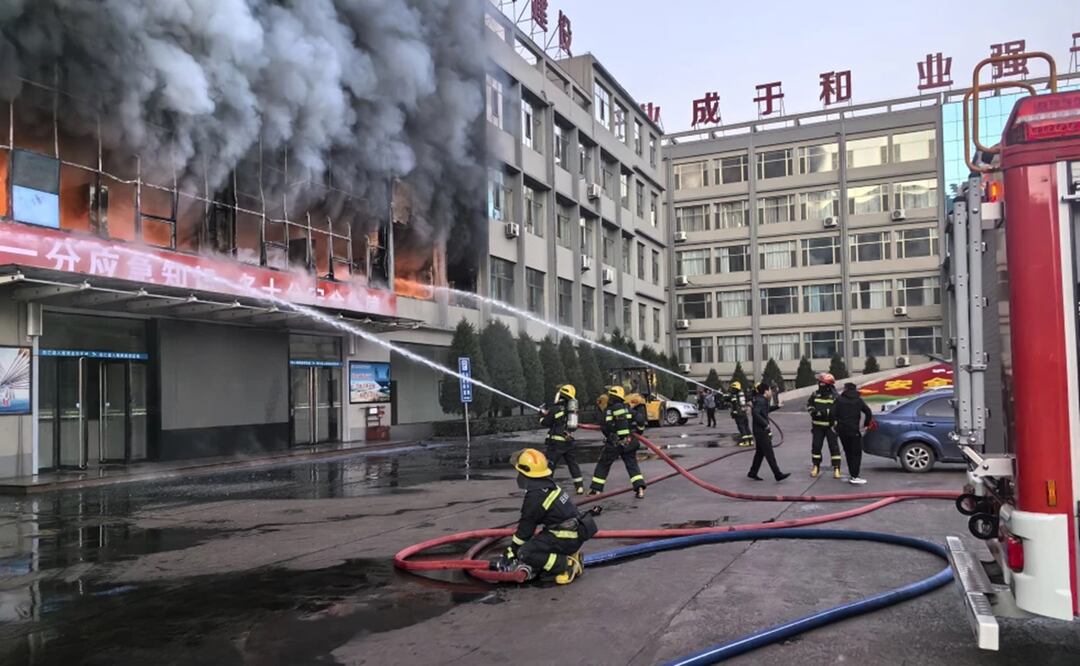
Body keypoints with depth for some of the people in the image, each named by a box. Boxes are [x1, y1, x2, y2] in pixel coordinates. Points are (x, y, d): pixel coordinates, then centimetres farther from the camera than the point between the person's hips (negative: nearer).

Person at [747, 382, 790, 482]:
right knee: (769, 453, -8)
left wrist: (777, 406, 25)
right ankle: (778, 474, -6)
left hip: (761, 431, 10)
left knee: (760, 452, 16)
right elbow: (755, 413, -30)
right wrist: (766, 425, -26)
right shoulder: (760, 400, -17)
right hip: (761, 431, -10)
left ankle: (753, 473, 22)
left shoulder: (762, 400, 14)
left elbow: (767, 409, 32)